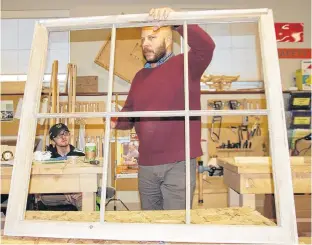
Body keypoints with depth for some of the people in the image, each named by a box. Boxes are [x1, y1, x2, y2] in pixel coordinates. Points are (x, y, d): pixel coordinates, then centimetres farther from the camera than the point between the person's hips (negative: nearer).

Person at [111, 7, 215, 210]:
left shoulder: (184, 65, -4)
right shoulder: (140, 76, 15)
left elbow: (206, 47, -24)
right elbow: (129, 113, 17)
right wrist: (116, 121, -5)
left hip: (178, 163, -6)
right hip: (146, 165, 6)